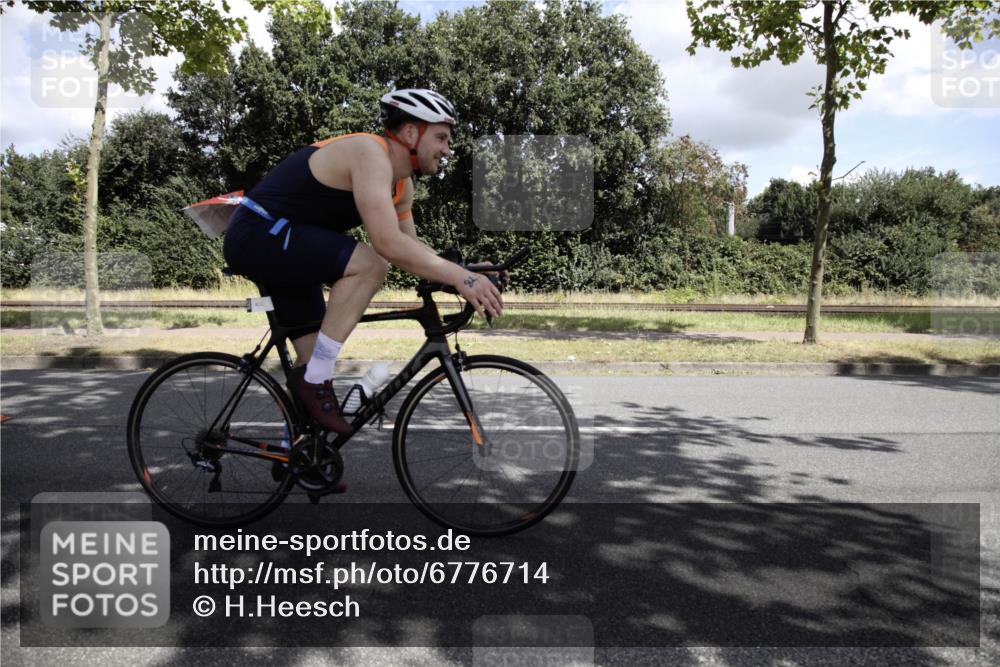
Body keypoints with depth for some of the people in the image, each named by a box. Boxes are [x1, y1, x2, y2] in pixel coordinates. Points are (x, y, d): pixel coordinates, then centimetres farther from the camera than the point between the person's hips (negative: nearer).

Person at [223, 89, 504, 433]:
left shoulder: (401, 183, 8)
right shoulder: (370, 154, -23)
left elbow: (410, 245, 14)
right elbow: (388, 243, -34)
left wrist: (463, 271, -1)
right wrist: (458, 276, -33)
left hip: (275, 244, 10)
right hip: (258, 234, -10)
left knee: (316, 356, 10)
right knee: (370, 264, -27)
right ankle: (314, 378, -17)